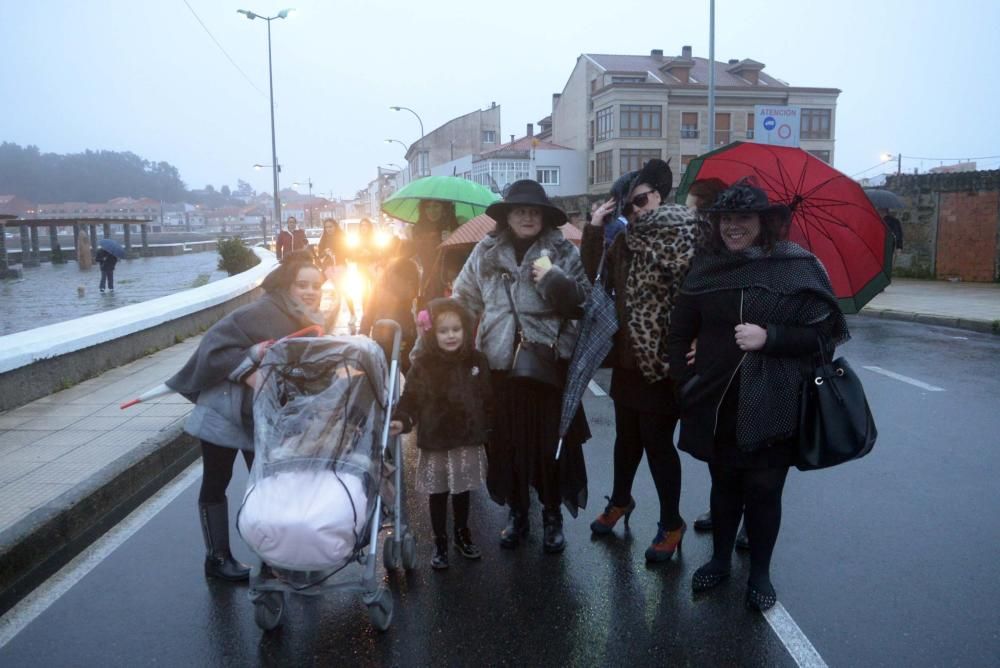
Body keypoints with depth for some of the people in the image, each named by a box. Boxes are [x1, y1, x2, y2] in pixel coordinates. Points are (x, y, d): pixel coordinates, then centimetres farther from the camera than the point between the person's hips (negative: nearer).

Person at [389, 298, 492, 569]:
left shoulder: (477, 360, -3)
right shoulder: (423, 364, -10)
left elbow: (488, 399, 3)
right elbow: (410, 399, -10)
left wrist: (489, 429, 6)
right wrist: (402, 421, -26)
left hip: (469, 442, 2)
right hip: (435, 444, -2)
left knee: (463, 491, 18)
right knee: (438, 495, 12)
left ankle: (462, 535, 39)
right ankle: (440, 544, 28)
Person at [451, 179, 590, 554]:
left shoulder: (563, 252, 0)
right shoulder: (485, 253, 5)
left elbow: (584, 301, -4)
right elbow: (464, 300, 10)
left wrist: (556, 281, -19)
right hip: (501, 364, 2)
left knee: (552, 440, 6)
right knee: (506, 441, 10)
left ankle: (553, 515, 25)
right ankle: (516, 512, 29)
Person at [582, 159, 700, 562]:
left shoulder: (682, 234, -12)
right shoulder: (625, 238, 8)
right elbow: (594, 279, 6)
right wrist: (594, 229, -2)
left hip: (659, 361, -6)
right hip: (626, 357, 6)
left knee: (657, 442, 3)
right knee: (626, 436, 21)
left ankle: (671, 524, 22)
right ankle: (620, 500, 43)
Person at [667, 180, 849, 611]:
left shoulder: (798, 266, -5)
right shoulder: (706, 267, 4)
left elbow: (823, 331, -7)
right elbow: (680, 332, 10)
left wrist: (769, 337, -19)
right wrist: (685, 380, 2)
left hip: (772, 406, -3)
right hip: (716, 402, 3)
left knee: (764, 490, 8)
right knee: (724, 483, 17)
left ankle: (760, 574, 28)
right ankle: (720, 560, 37)